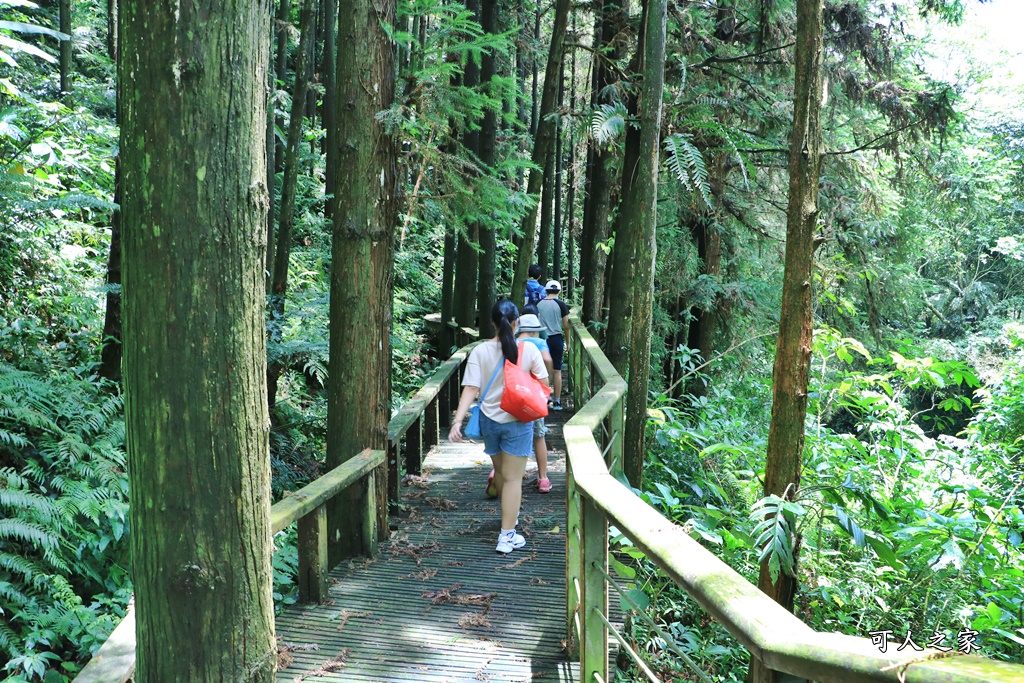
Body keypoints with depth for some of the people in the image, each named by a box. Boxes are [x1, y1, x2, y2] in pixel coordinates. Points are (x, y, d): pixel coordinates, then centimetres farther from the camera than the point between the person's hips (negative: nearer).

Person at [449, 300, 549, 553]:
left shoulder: (480, 351, -9)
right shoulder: (529, 349, -11)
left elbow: (471, 389, -16)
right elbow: (543, 384, -5)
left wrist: (458, 421, -19)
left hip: (489, 420, 3)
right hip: (517, 421, -3)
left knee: (500, 471, 24)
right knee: (512, 478, 4)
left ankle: (511, 513, 48)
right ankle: (507, 536, 6)